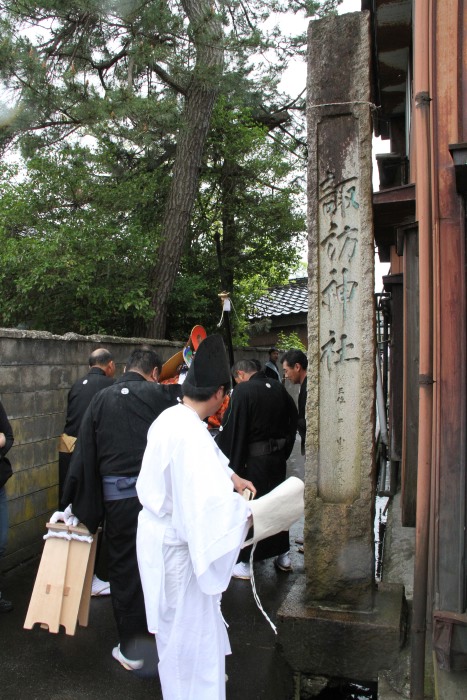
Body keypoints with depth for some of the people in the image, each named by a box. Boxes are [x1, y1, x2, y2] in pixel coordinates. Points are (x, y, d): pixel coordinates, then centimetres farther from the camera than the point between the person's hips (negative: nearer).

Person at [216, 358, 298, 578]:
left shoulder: (243, 391, -16)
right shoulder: (279, 389, 4)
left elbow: (231, 429, -16)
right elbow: (293, 421, 13)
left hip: (254, 459, -6)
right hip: (278, 456, 6)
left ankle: (245, 563, 14)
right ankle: (283, 555, 30)